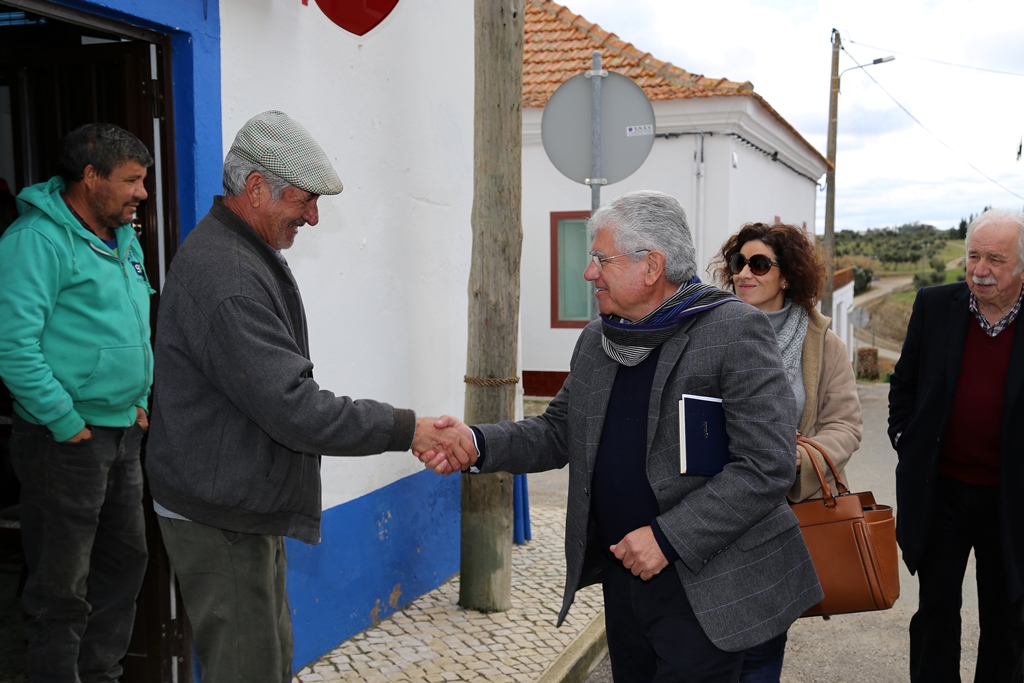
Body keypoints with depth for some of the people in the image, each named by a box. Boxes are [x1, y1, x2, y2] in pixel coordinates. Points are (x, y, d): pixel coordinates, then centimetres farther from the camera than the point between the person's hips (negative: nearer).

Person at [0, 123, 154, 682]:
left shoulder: (124, 241, 12)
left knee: (126, 560, 18)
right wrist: (69, 424, -19)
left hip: (123, 433, 9)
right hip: (67, 442, -9)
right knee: (63, 588, 2)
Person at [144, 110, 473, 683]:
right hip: (221, 522, -10)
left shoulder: (246, 256, 11)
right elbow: (294, 409, -28)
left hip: (249, 509, 10)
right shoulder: (225, 279, -24)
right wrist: (406, 429, -22)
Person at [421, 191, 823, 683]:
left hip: (702, 585, -7)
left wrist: (669, 537, -22)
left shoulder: (736, 332, -15)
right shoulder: (597, 341, 8)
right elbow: (558, 433, 11)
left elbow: (768, 467, -20)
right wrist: (479, 444, -7)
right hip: (623, 573, 7)